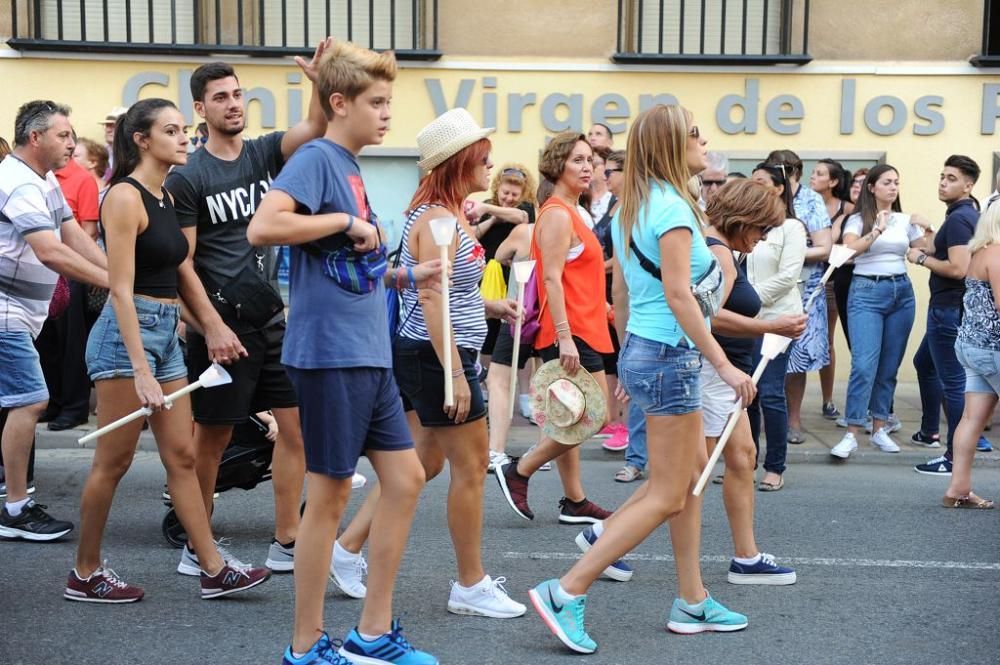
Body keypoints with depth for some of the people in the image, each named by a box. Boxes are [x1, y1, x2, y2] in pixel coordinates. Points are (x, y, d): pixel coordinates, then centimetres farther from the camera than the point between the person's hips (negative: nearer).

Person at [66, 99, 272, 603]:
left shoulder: (167, 198, 13)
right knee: (113, 462, 1)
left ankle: (214, 571, 12)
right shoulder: (125, 197, -12)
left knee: (182, 457, 9)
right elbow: (121, 290, -17)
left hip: (166, 333, 9)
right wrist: (140, 369, -22)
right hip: (128, 333, -8)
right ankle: (85, 575, 14)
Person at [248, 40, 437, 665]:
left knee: (406, 478, 10)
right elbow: (262, 228, -28)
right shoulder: (316, 158, -11)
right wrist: (349, 222, -20)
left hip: (370, 355, 9)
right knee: (330, 494, 0)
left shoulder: (351, 167, 15)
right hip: (331, 353, -9)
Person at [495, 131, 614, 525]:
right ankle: (518, 472, -1)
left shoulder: (570, 212, 18)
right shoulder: (558, 214, -12)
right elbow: (551, 278, -20)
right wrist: (564, 336, -25)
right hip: (570, 332, -10)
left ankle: (575, 502, 16)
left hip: (579, 330, 10)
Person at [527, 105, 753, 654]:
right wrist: (724, 365, -21)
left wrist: (629, 358, 22)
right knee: (668, 496, -2)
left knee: (694, 471, 17)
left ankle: (692, 602, 22)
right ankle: (566, 592, -4)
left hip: (641, 350, 10)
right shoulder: (673, 207, -16)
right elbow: (678, 295, -22)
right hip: (670, 354, -10)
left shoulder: (630, 209, 11)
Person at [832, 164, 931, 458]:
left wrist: (928, 230, -6)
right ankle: (851, 434, -11)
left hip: (901, 292, 4)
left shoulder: (906, 220, 11)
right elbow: (848, 250, -16)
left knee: (889, 366, 6)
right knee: (864, 365, -14)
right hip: (866, 292, -4)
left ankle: (879, 428, 16)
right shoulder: (857, 220, 1)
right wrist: (877, 231, -25)